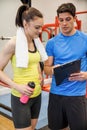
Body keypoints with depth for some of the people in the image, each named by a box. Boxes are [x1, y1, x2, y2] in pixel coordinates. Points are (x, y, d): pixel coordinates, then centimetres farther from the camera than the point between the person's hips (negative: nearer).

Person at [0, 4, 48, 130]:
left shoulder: (35, 42, 4)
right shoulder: (14, 43, -16)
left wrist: (40, 76, 5)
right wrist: (16, 86, -22)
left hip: (37, 94, 7)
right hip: (21, 97, -7)